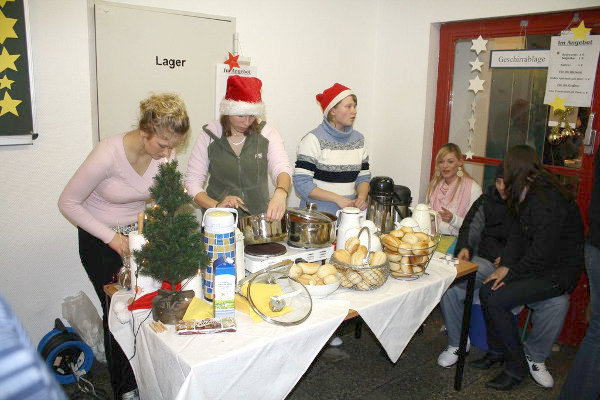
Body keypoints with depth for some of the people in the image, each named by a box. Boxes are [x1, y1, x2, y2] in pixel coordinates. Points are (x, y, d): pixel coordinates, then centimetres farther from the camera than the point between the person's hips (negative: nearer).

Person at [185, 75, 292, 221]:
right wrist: (216, 206, -18)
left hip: (259, 216, 1)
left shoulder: (267, 133, 2)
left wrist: (280, 194, -35)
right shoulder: (209, 135, 1)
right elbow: (192, 182, 1)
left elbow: (282, 168, -12)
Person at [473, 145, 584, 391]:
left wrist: (510, 272, -13)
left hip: (557, 273, -8)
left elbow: (542, 253, -25)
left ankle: (517, 367, -1)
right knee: (487, 290, -4)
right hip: (537, 266, 9)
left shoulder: (547, 201, -26)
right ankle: (497, 351, 13)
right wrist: (505, 266, -5)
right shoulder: (528, 195, 5)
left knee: (497, 300, -19)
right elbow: (518, 233, 7)